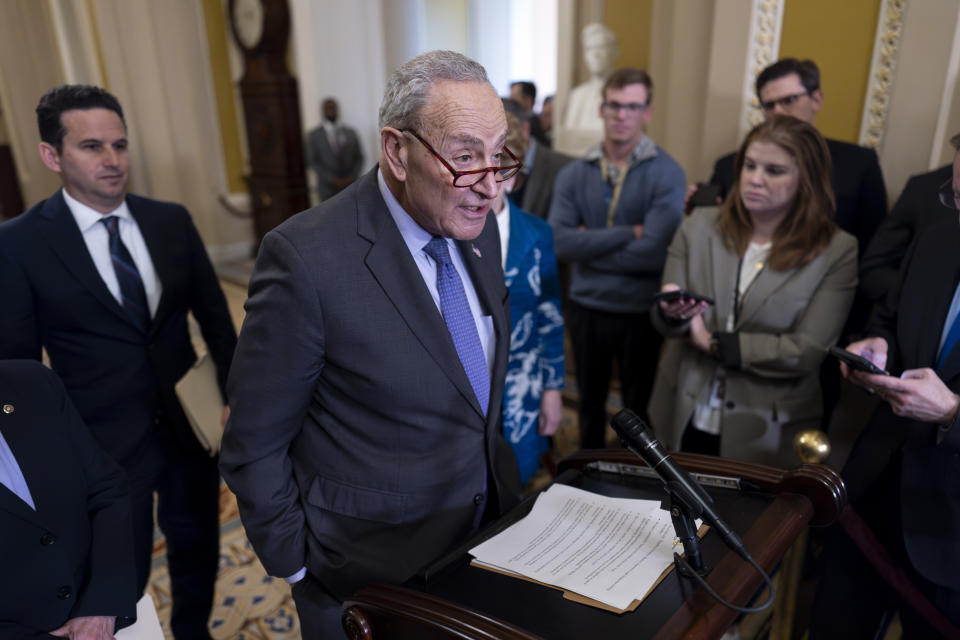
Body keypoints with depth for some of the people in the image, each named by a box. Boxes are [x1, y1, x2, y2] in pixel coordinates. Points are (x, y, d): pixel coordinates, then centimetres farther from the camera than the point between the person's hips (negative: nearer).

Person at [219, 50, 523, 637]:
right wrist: (298, 567, -10)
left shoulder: (478, 227, -5)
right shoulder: (306, 258, -27)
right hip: (370, 578, -5)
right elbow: (254, 447, -16)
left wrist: (506, 490, 8)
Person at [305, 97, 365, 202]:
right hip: (328, 188, -2)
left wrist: (352, 177, -6)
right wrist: (333, 180, -10)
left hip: (351, 187, 2)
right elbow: (312, 162, 0)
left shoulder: (350, 133, 12)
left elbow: (359, 158, 11)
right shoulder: (313, 135, 6)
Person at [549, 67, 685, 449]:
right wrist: (628, 233, -20)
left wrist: (589, 245, -15)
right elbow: (559, 243, -16)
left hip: (640, 313, -3)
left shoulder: (666, 174, -11)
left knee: (639, 408, 15)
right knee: (590, 403, 21)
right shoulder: (574, 174, -2)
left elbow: (654, 253, -22)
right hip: (586, 308, 3)